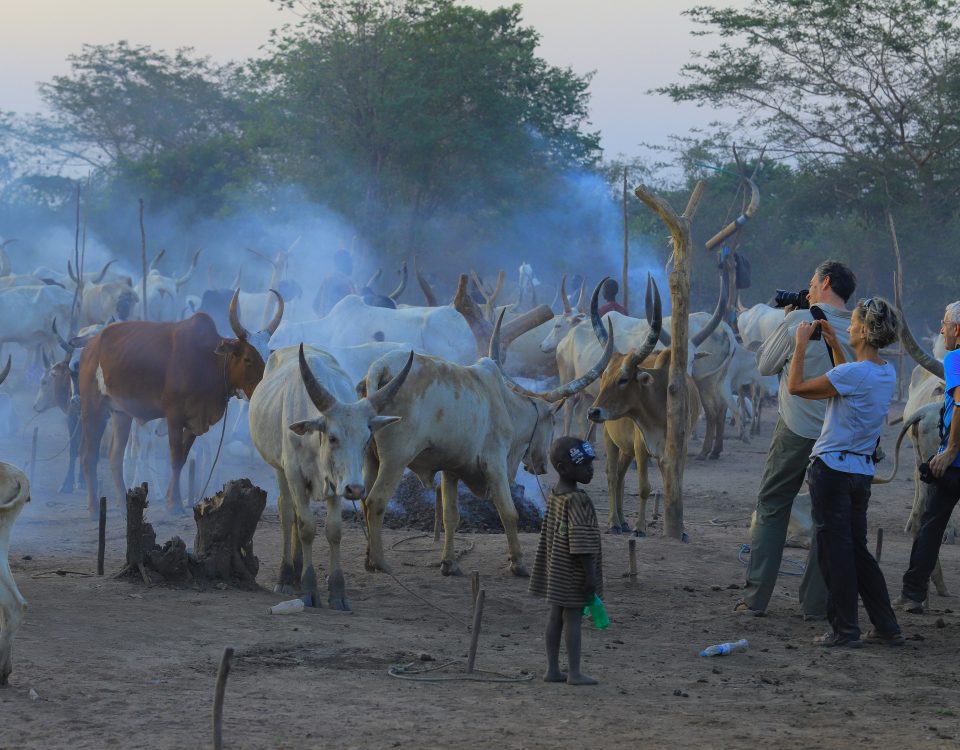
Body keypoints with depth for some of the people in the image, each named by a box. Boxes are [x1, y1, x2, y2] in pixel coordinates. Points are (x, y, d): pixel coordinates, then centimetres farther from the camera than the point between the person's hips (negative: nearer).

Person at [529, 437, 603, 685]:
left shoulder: (554, 495, 9)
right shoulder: (577, 500, -20)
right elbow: (581, 542, -23)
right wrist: (590, 574, -20)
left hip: (557, 569, 9)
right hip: (574, 572, -9)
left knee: (556, 616, 11)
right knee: (573, 618, -3)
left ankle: (553, 669, 16)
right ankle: (574, 673, 2)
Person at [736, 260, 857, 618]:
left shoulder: (798, 321, -10)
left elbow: (765, 365, 2)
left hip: (796, 431, -2)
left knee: (771, 508, 9)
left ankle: (755, 597, 7)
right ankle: (816, 602, 8)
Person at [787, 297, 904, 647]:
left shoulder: (853, 373, -20)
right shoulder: (886, 373, 5)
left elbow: (796, 387, -13)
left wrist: (801, 344, -4)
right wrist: (834, 346, 22)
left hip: (832, 467, -8)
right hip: (863, 470, 8)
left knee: (835, 550, 0)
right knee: (857, 549, 16)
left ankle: (845, 630, 4)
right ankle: (887, 627, 16)